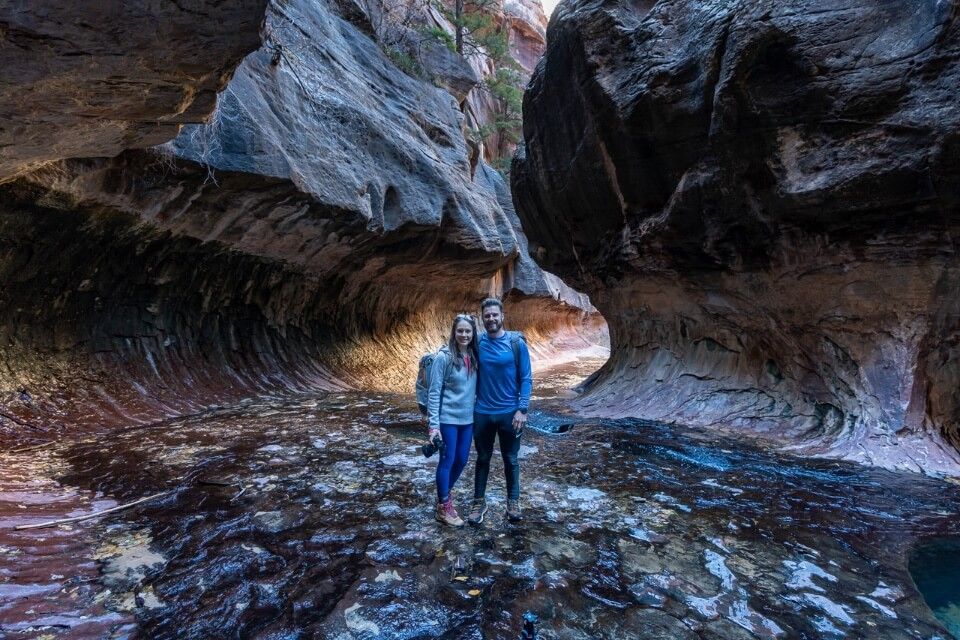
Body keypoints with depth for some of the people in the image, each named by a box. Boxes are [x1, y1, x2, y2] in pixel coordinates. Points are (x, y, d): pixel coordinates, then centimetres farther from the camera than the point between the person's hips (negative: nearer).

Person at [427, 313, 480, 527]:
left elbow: (476, 387, 9)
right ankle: (443, 507, 21)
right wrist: (433, 423, -16)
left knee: (462, 460, 15)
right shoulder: (444, 357, -14)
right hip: (448, 419, -5)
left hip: (468, 419, 6)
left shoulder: (474, 357, 1)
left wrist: (477, 412, 7)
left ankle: (445, 494, 38)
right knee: (447, 461, 5)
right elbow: (434, 392, -13)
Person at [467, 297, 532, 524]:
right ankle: (479, 502, 29)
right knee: (482, 459, 14)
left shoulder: (516, 343, -9)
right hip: (482, 413, 2)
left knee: (511, 460, 13)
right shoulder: (477, 343, -2)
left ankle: (513, 501, 31)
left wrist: (522, 409, -13)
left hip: (509, 413, -2)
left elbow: (526, 378, -7)